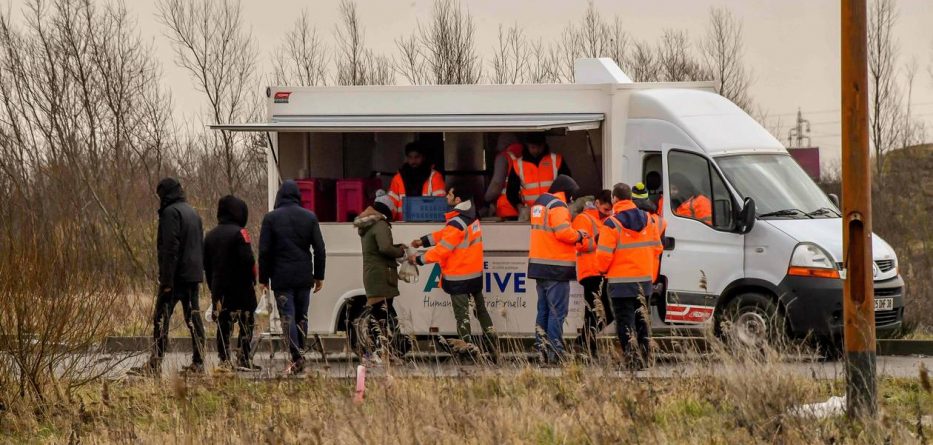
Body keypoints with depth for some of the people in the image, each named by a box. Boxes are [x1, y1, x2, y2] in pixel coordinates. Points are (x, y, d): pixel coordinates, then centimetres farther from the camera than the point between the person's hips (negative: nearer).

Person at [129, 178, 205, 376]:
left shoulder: (171, 212, -10)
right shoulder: (193, 213, 18)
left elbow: (170, 248, -17)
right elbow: (201, 246, 22)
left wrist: (166, 280, -18)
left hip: (177, 276, -9)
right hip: (194, 275, 9)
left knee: (161, 318, -7)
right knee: (193, 318, 9)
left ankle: (155, 364, -11)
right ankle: (198, 362, 8)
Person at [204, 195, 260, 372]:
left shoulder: (210, 236, 11)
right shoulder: (239, 233, -11)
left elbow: (206, 265, 14)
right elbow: (247, 260, -18)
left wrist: (213, 288, 18)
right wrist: (252, 280, -5)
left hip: (219, 288, 6)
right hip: (240, 288, -6)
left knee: (223, 325, 8)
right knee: (246, 324, 1)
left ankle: (224, 360, 5)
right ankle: (244, 359, -5)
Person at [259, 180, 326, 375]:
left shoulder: (271, 218, -4)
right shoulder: (310, 217, 4)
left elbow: (264, 251, -4)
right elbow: (319, 249, 5)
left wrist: (263, 278, 3)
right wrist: (319, 276, 12)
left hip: (281, 278, -3)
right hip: (304, 277, 3)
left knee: (288, 318, -4)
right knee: (301, 317, 13)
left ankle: (297, 358, -15)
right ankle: (300, 355, 15)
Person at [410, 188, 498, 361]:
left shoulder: (456, 223, -23)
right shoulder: (472, 216, 5)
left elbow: (442, 250, -20)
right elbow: (446, 234, 13)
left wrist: (419, 259, -9)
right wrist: (423, 241, 10)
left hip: (458, 278, -8)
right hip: (475, 274, 8)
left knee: (462, 315, -1)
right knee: (481, 309, 18)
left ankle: (470, 349, -3)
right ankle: (493, 348, 20)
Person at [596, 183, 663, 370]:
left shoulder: (612, 224, -14)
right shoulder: (647, 219, 5)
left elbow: (604, 255, -15)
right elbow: (656, 247, 11)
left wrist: (604, 269, 6)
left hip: (621, 282, -6)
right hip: (644, 280, 6)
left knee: (625, 322, -2)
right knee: (642, 320, 16)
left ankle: (631, 359, -7)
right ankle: (645, 357, 18)